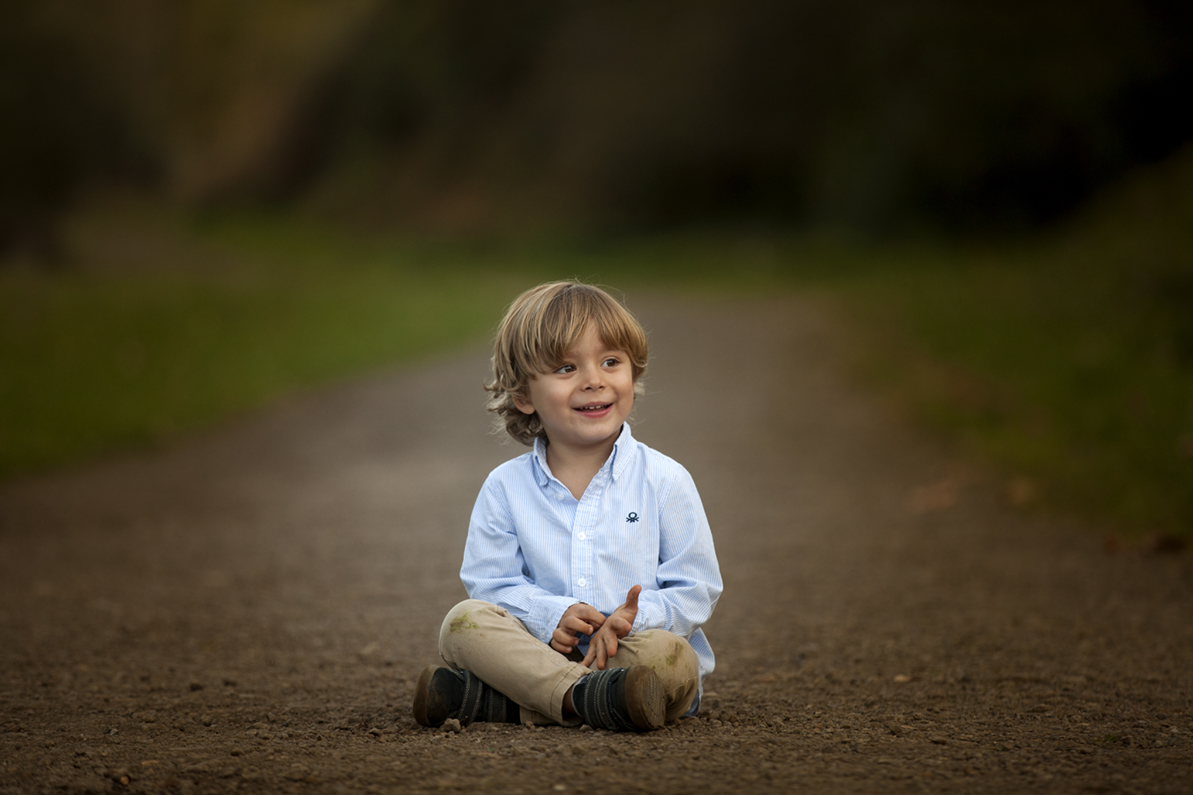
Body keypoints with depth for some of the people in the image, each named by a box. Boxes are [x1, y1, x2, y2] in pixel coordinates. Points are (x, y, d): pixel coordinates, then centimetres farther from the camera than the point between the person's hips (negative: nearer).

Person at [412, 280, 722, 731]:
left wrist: (635, 620, -21)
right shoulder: (506, 488, 6)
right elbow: (490, 584, 3)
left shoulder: (663, 480, 2)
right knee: (464, 621, -24)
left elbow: (696, 589, -1)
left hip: (631, 651, -1)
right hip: (541, 649, 1)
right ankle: (590, 695, -38)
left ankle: (486, 700, -34)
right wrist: (550, 615, -18)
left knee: (670, 657, -35)